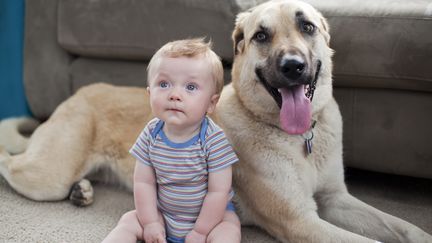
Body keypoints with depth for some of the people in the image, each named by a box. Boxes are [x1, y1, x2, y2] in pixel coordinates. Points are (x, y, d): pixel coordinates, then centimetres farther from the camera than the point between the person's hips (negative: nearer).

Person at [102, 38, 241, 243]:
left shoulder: (215, 140, -24)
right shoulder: (151, 134, -11)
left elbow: (218, 191, -21)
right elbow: (143, 182, -5)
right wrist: (150, 223, -10)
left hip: (210, 213, -4)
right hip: (162, 212, 4)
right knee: (129, 221, -8)